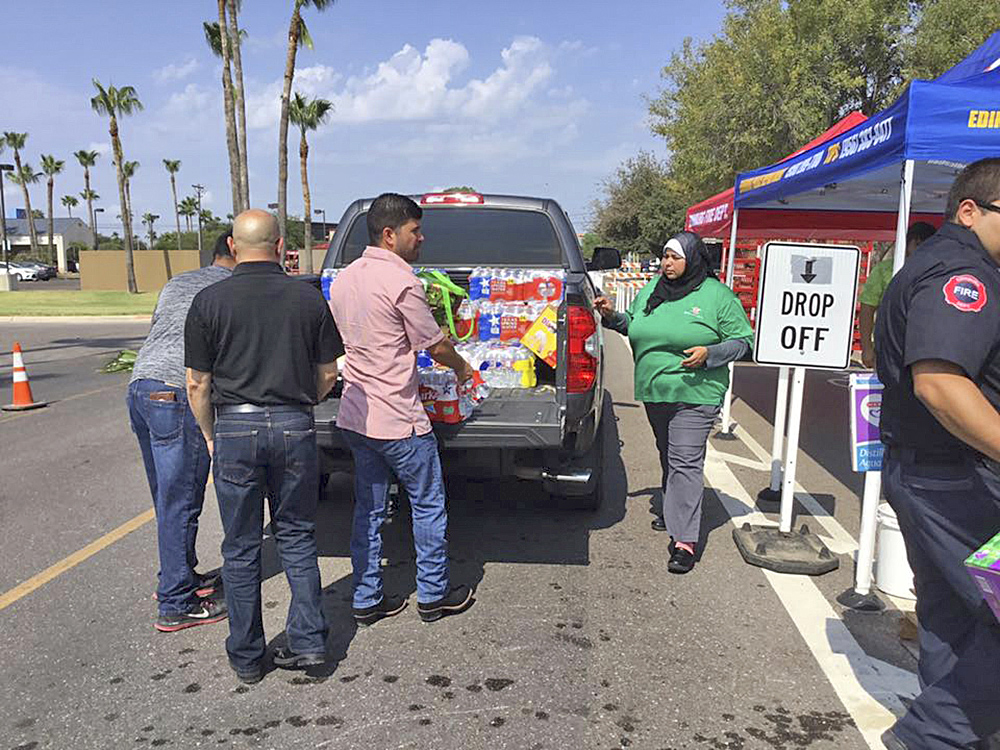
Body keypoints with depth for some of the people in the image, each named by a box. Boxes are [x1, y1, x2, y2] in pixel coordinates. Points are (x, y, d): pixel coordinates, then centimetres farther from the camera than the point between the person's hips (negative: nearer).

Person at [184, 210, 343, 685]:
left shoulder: (210, 301, -3)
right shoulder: (309, 298, 1)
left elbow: (197, 383, 0)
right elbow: (327, 374, 6)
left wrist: (211, 437, 14)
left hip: (236, 428, -1)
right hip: (296, 428, 1)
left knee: (241, 548, 11)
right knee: (296, 537, 17)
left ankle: (247, 658, 22)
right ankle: (308, 640, 16)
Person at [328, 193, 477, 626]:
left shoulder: (343, 279, 9)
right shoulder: (400, 281, -17)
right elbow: (436, 346, -9)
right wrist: (462, 368, 10)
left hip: (356, 415, 8)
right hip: (399, 420, -8)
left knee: (368, 510, 15)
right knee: (428, 506, 9)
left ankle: (367, 599, 23)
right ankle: (434, 595, 21)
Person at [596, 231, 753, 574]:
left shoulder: (717, 295, -5)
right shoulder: (652, 289, 11)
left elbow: (742, 341, -3)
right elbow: (633, 324, 24)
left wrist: (709, 353, -19)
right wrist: (612, 316, 5)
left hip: (694, 394, -6)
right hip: (654, 392, 6)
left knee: (685, 463, -12)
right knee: (668, 456, 21)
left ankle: (685, 540, -11)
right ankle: (674, 512, 40)